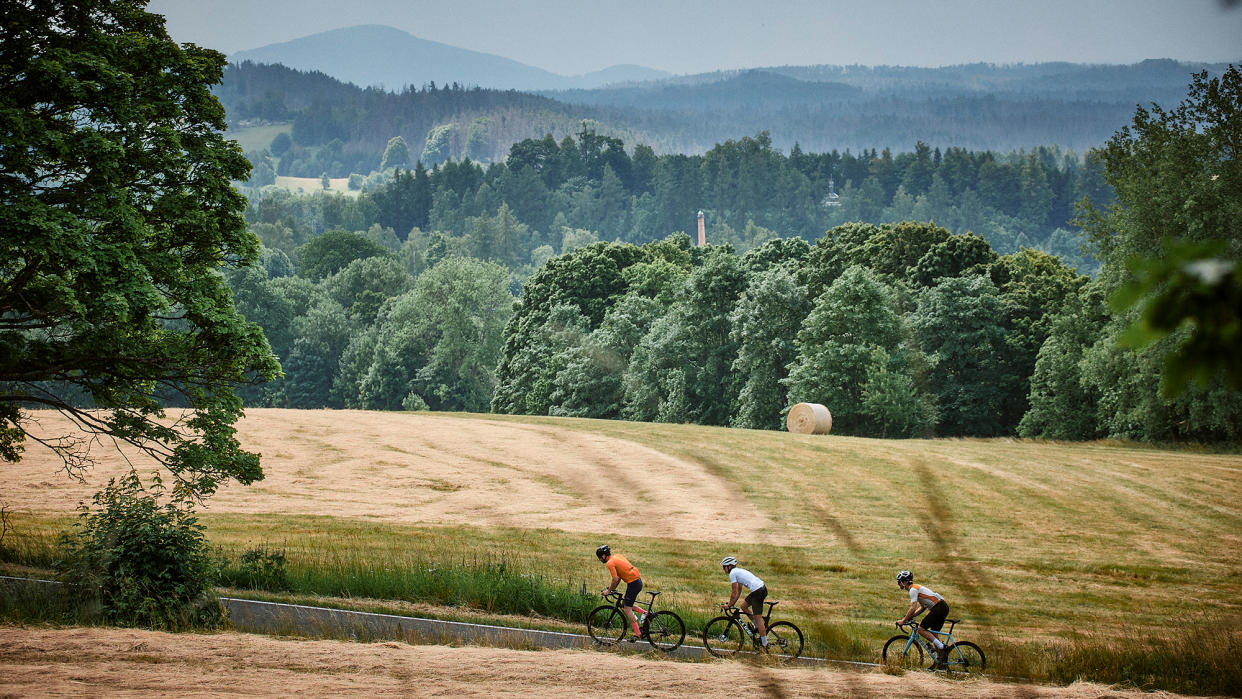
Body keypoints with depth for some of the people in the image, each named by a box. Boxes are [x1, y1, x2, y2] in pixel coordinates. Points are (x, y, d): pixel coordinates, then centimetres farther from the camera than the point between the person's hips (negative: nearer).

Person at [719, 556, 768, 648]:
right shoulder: (738, 571, 23)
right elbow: (738, 591, 28)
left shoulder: (732, 573, -5)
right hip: (762, 588, 10)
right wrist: (732, 603, 27)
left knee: (758, 618, -5)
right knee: (743, 606, 22)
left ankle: (764, 644, -2)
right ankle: (757, 626, 23)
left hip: (758, 592, -10)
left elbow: (734, 593, -5)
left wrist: (729, 605, 6)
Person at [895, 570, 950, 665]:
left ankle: (942, 647, -14)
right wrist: (909, 617, 20)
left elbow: (913, 608, -17)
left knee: (921, 629, -9)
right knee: (933, 633, 14)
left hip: (938, 607, -10)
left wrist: (903, 620, -11)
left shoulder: (913, 589, -8)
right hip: (944, 607, 10)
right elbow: (922, 607, 27)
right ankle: (940, 657, 13)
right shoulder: (917, 588, 23)